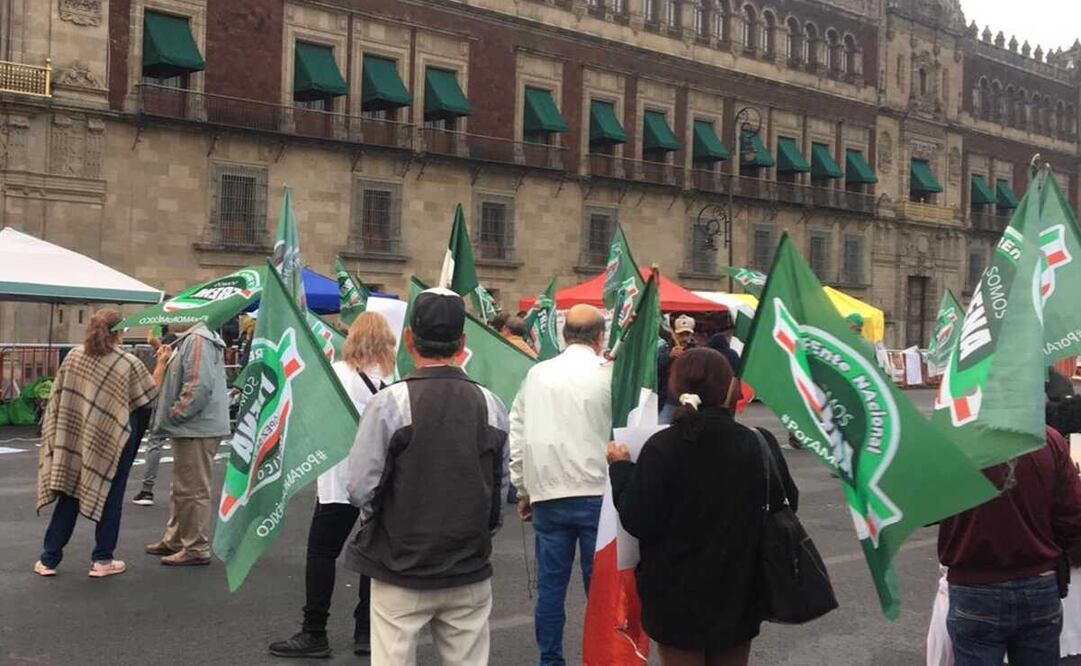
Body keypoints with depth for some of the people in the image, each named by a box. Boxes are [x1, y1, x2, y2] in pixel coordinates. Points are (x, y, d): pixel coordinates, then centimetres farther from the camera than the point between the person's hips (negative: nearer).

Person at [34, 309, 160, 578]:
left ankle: (49, 559, 16)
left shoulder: (73, 357, -1)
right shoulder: (129, 364, -12)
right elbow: (151, 398, -3)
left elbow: (57, 399, 4)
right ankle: (102, 560, 13)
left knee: (68, 496, 13)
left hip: (73, 440, 4)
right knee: (109, 499, 9)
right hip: (113, 442, -4)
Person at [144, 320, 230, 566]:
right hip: (187, 429, 11)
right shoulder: (189, 340, 17)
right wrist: (168, 361, 8)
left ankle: (197, 548, 5)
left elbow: (199, 386, -25)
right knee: (181, 489, 20)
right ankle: (174, 539, 32)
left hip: (197, 429, -11)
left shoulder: (197, 341, -17)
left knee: (193, 490, -3)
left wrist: (175, 415, -17)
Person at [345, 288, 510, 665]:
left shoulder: (390, 403, -13)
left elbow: (361, 489, -11)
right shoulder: (490, 404, -2)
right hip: (470, 570, 3)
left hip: (402, 568, -3)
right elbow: (501, 490, 6)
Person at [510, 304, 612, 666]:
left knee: (550, 582, 9)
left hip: (548, 495, 3)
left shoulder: (537, 374, 6)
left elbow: (517, 433, 8)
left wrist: (523, 489, 15)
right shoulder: (609, 375, -6)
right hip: (597, 493, -3)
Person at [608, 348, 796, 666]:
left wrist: (620, 468, -1)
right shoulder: (759, 444, -9)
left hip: (677, 596, -2)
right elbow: (787, 504, 3)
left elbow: (638, 523, -14)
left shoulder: (660, 448, -15)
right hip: (737, 593, 2)